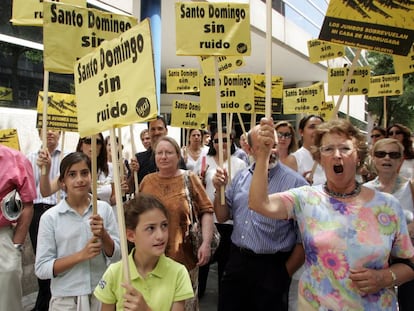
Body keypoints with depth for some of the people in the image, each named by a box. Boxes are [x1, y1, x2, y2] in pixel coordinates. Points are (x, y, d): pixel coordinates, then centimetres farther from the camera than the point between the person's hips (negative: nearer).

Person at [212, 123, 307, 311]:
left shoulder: (295, 182, -12)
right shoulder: (240, 178, 5)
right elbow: (222, 217, 10)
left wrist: (285, 273, -5)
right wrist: (219, 190, -6)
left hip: (272, 267, -5)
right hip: (236, 262, 5)